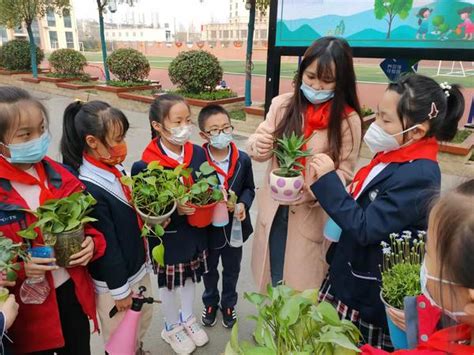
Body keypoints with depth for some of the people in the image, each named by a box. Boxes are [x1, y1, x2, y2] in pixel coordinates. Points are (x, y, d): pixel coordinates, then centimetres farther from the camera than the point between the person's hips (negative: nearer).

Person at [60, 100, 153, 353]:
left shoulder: (116, 169, -6)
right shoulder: (89, 189, -29)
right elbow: (107, 245, -22)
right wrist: (119, 289, -14)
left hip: (138, 266, 8)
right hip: (112, 278, -8)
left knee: (145, 316, 28)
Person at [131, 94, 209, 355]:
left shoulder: (198, 153, -9)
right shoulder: (146, 166, -24)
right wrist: (174, 210, -29)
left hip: (196, 232, 5)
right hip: (168, 237, -4)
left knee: (191, 275, 24)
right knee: (169, 281, 18)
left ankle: (187, 318, 50)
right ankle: (171, 327, 44)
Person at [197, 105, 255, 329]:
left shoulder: (243, 160, -11)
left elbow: (249, 189, 1)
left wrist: (242, 204, -17)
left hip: (235, 227, 2)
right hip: (208, 228, -2)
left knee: (231, 270, 23)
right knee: (209, 270, 24)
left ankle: (228, 304, 49)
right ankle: (210, 303, 51)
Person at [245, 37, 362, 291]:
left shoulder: (348, 120, -11)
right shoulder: (282, 104, -4)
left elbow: (345, 173, -9)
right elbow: (260, 149, -1)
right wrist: (258, 145, -25)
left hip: (314, 214, -2)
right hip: (274, 208, 3)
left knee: (302, 286, 14)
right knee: (274, 281, 21)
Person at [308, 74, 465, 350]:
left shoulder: (418, 175, -26)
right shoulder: (395, 156, 1)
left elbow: (364, 229, -27)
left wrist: (328, 180, -25)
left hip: (371, 288, -8)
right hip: (351, 270, 8)